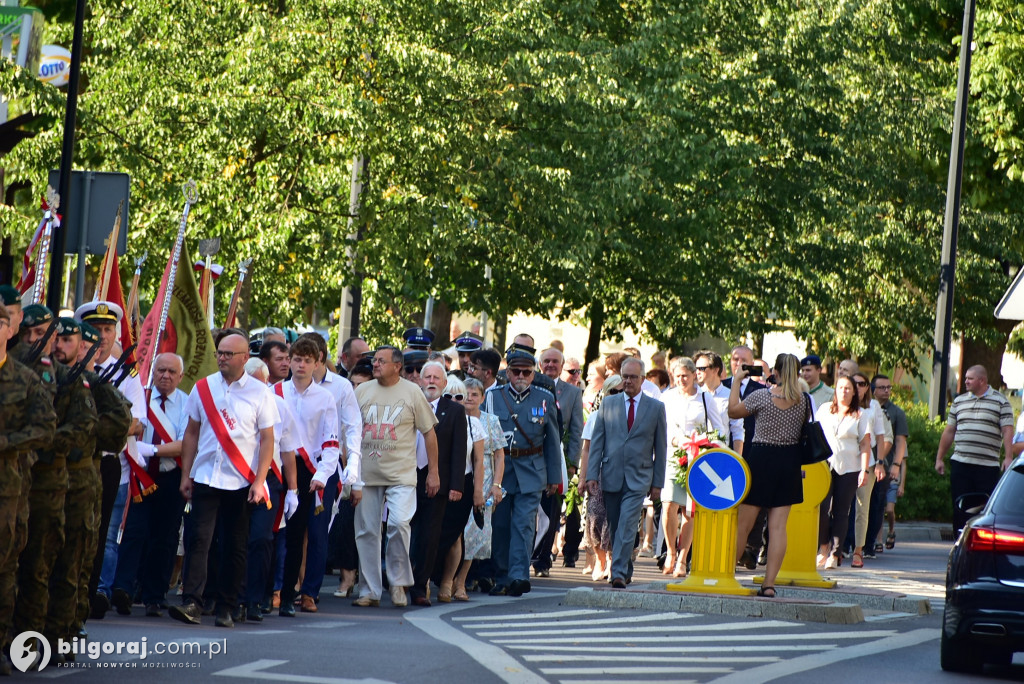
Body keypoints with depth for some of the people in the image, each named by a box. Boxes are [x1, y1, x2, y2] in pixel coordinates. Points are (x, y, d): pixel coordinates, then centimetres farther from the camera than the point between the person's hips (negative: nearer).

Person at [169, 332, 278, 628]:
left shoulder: (260, 393, 2)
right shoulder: (203, 388, 8)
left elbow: (267, 439, 1)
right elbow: (191, 433, 12)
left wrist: (259, 481, -7)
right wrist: (185, 475, 7)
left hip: (241, 481, -1)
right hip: (206, 478, 1)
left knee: (236, 547, 3)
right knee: (199, 539, -10)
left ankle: (226, 609, 9)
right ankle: (191, 602, -15)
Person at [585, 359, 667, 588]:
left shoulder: (656, 408, 5)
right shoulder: (608, 405, 9)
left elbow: (661, 448, 7)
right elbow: (597, 442, 7)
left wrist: (657, 483, 3)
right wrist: (592, 474, -3)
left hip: (638, 477, -3)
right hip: (611, 476, 3)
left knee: (627, 525, -15)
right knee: (615, 528, 8)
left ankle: (619, 573, -20)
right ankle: (626, 570, 23)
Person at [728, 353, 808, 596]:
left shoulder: (761, 395, -11)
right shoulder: (804, 400, -3)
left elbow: (733, 411, 4)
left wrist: (736, 380, 16)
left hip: (760, 459, -3)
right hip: (789, 463, 3)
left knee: (743, 524, 7)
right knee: (778, 526, 2)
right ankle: (769, 584, -2)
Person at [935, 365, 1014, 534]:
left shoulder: (1000, 402, 2)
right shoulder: (959, 401, 15)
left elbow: (1007, 431, -4)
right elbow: (949, 432, 19)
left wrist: (1008, 457, -15)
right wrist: (939, 458, 18)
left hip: (987, 467, -3)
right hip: (960, 463, 3)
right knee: (960, 509, 2)